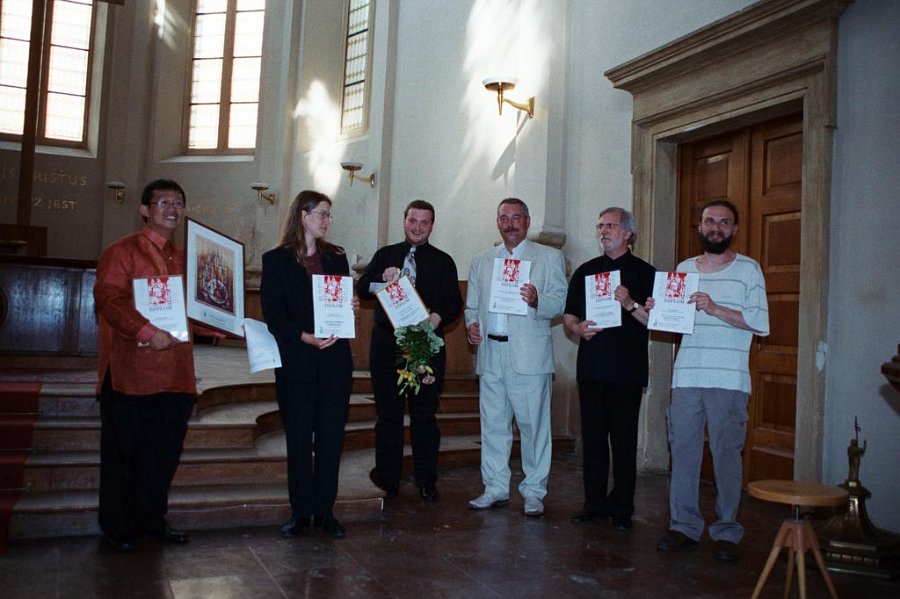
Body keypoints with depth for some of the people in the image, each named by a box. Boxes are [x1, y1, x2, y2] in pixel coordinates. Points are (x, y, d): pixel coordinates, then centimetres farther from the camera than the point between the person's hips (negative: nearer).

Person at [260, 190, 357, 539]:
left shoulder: (336, 257, 13)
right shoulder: (276, 260, 2)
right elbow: (272, 314, -4)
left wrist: (351, 307, -5)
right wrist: (305, 337, -17)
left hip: (334, 359, 3)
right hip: (296, 362, -3)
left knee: (330, 438, 4)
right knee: (298, 438, 4)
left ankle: (324, 512, 13)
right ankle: (300, 512, 15)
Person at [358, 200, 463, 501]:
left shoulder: (443, 261, 9)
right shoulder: (385, 255, 13)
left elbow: (455, 302, 4)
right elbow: (361, 289, 7)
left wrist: (439, 316, -17)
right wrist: (382, 278, -13)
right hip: (387, 344, 1)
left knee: (425, 414, 5)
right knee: (388, 413, 7)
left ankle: (426, 482, 16)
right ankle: (387, 479, 18)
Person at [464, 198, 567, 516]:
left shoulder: (550, 257, 5)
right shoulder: (481, 261, 17)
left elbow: (561, 302, -3)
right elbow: (472, 304, 18)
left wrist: (537, 300, -22)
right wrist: (471, 324, -3)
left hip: (529, 354, -4)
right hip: (490, 353, 4)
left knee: (533, 425, 0)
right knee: (493, 425, 10)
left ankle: (533, 492, 13)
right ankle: (495, 488, 22)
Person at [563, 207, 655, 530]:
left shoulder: (644, 272, 4)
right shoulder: (585, 271, 15)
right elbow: (568, 316, 14)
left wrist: (630, 304, -19)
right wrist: (578, 328, -7)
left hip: (627, 370, -3)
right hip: (591, 367, 4)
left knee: (623, 440, 1)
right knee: (592, 437, 7)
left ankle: (622, 508, 11)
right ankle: (595, 502, 18)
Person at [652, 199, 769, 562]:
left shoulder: (748, 269, 3)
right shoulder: (684, 268, 15)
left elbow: (761, 323, -7)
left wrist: (715, 308, -17)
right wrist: (656, 311, -1)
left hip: (729, 381, -3)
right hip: (686, 377, 4)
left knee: (727, 455, 0)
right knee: (683, 451, 5)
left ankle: (727, 531, 13)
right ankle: (684, 526, 15)